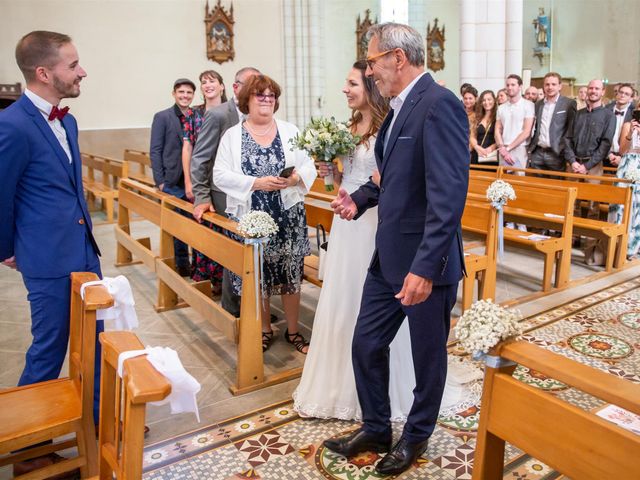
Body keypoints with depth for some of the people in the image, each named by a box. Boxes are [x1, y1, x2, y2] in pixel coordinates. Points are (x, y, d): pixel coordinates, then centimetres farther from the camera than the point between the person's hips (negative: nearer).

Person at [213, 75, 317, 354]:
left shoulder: (290, 131, 7)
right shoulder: (232, 135, 3)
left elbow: (309, 166, 3)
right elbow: (220, 175, -6)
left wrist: (294, 179, -19)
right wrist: (257, 183, -17)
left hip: (288, 216, 1)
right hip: (250, 218, 0)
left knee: (291, 273, 6)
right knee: (256, 275, 8)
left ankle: (293, 331, 23)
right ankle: (265, 330, 27)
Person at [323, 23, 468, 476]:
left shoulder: (439, 104, -17)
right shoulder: (401, 107, 11)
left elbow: (449, 193, -25)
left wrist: (425, 266, -28)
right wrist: (360, 199, 6)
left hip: (424, 261, -8)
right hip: (388, 256, 9)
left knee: (428, 355, 14)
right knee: (366, 344, 15)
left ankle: (416, 436, 36)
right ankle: (375, 428, 37)